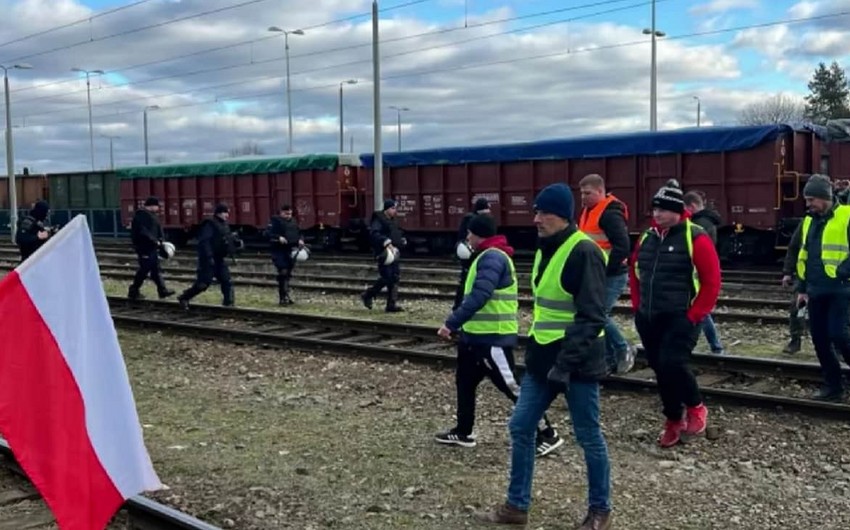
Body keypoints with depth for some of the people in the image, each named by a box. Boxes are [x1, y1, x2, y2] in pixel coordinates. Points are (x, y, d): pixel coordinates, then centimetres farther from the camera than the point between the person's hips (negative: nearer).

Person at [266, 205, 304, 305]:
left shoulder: (293, 221, 15)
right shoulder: (275, 221, -6)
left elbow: (298, 233, 23)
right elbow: (268, 233, -15)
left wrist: (300, 240, 1)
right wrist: (278, 237, -30)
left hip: (290, 251, 7)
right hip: (278, 251, -7)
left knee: (288, 274, 13)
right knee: (283, 272, -15)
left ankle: (286, 296, 24)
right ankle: (283, 298, -13)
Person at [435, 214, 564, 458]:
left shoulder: (492, 257, -17)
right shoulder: (490, 256, 17)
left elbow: (479, 297, -26)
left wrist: (451, 323, -25)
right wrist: (459, 323, 15)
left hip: (493, 337, -11)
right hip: (478, 334, 11)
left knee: (511, 386, -5)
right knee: (464, 381, 17)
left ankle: (547, 433, 4)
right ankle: (463, 432, 29)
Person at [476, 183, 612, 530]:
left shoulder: (584, 252, -17)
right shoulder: (545, 249, 10)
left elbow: (591, 317, -21)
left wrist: (566, 362, -25)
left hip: (577, 361, -8)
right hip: (543, 358, 9)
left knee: (589, 437, 7)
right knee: (520, 428, 9)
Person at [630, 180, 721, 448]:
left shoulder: (695, 238, -10)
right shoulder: (647, 237, 9)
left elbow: (711, 280, -11)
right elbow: (634, 272, 21)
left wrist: (694, 315, -13)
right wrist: (637, 306, 13)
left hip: (681, 318, -6)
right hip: (648, 318, 6)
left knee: (672, 364, -18)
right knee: (660, 370, 10)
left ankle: (696, 408, 10)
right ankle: (673, 421, 27)